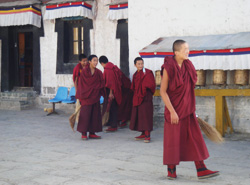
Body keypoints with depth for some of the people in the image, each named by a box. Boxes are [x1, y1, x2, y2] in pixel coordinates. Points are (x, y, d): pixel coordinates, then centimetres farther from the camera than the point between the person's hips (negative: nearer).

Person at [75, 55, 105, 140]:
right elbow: (81, 84, -4)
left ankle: (92, 133, 12)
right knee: (85, 114, -4)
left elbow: (102, 85, 9)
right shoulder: (84, 72, -5)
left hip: (95, 96, 4)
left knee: (95, 115, 4)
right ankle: (84, 133, 1)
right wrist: (81, 96, -7)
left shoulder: (98, 72, 6)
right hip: (86, 96, -4)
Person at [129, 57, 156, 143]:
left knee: (145, 116, -11)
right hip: (137, 98, 8)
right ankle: (143, 134, 17)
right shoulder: (135, 74, 14)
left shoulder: (147, 73, -8)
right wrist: (136, 93, 10)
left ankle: (147, 135, -11)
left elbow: (151, 84, -13)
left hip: (145, 97, -8)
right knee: (138, 116, 9)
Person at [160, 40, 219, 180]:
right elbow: (163, 91, -15)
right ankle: (171, 170, 18)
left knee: (195, 138, 3)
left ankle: (201, 169, 6)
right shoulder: (168, 68, -15)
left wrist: (192, 108, 14)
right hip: (174, 109, -6)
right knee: (173, 140, 4)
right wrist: (172, 111, -19)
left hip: (188, 109, 6)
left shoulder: (188, 66, 5)